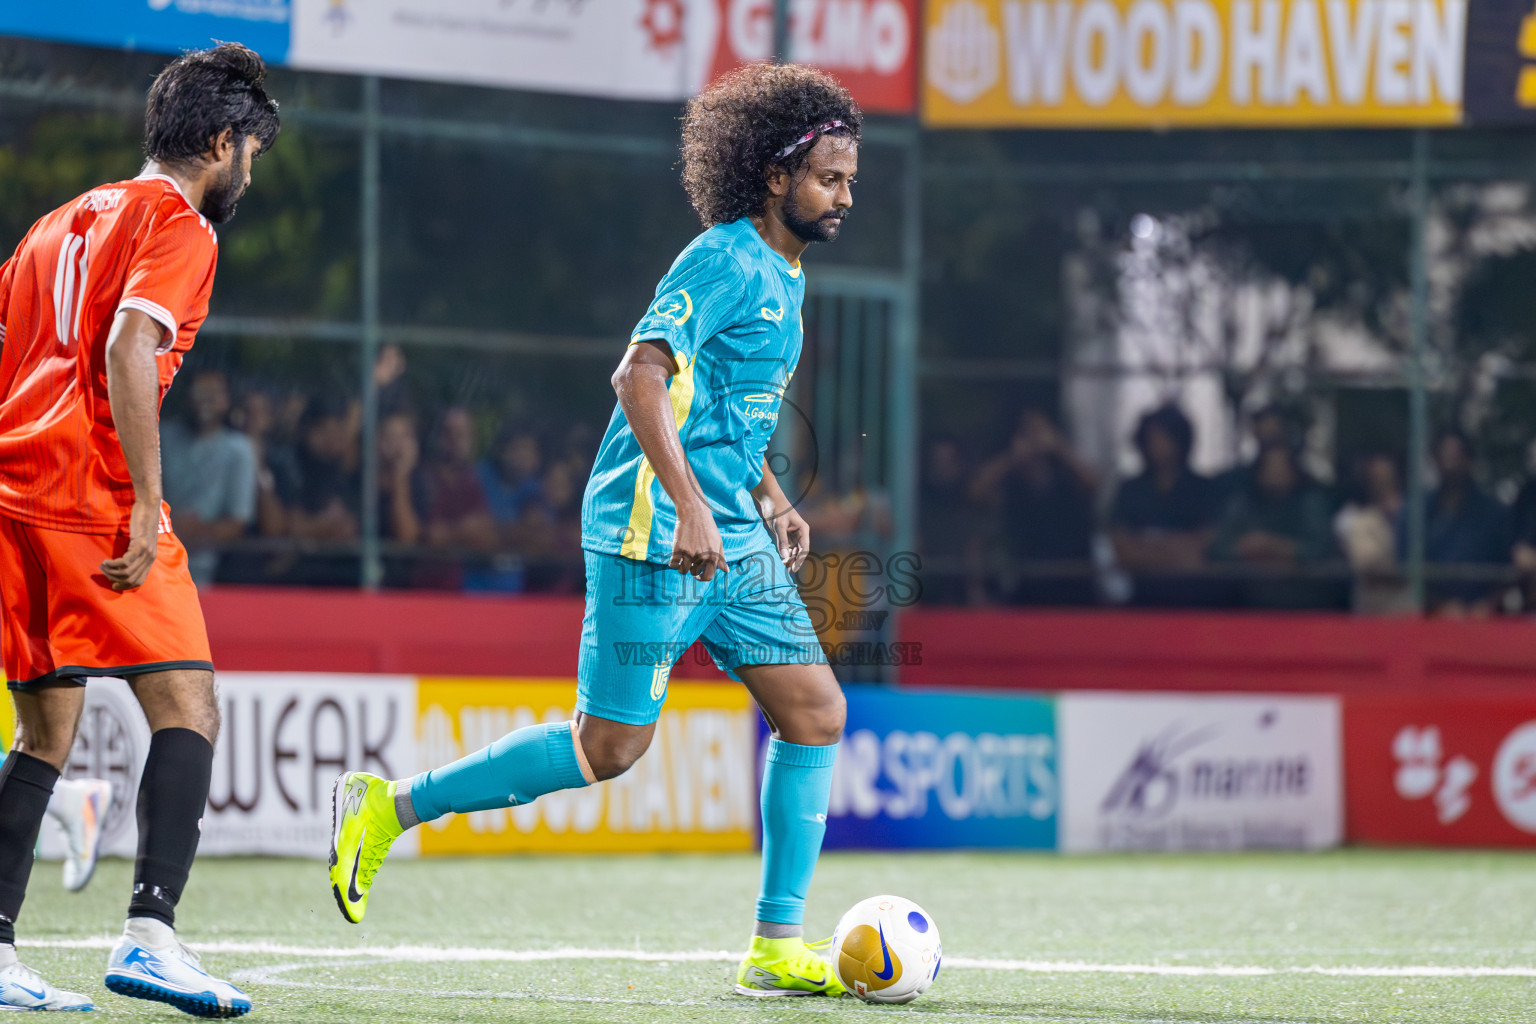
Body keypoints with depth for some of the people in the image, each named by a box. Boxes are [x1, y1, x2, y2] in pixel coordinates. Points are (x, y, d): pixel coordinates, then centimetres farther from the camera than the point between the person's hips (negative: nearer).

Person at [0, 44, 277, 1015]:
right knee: (188, 707, -8)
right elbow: (126, 351, -16)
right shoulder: (178, 225, -2)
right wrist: (146, 505, -17)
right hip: (90, 491, -8)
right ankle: (150, 933, -22)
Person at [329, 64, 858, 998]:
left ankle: (776, 948, 3)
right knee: (609, 747, -6)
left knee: (816, 713, 0)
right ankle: (389, 807, 6)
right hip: (654, 535, -9)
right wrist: (688, 507, -33)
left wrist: (770, 498, 23)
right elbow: (640, 375, -26)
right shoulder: (726, 261, -15)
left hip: (730, 540, 10)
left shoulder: (783, 275, 16)